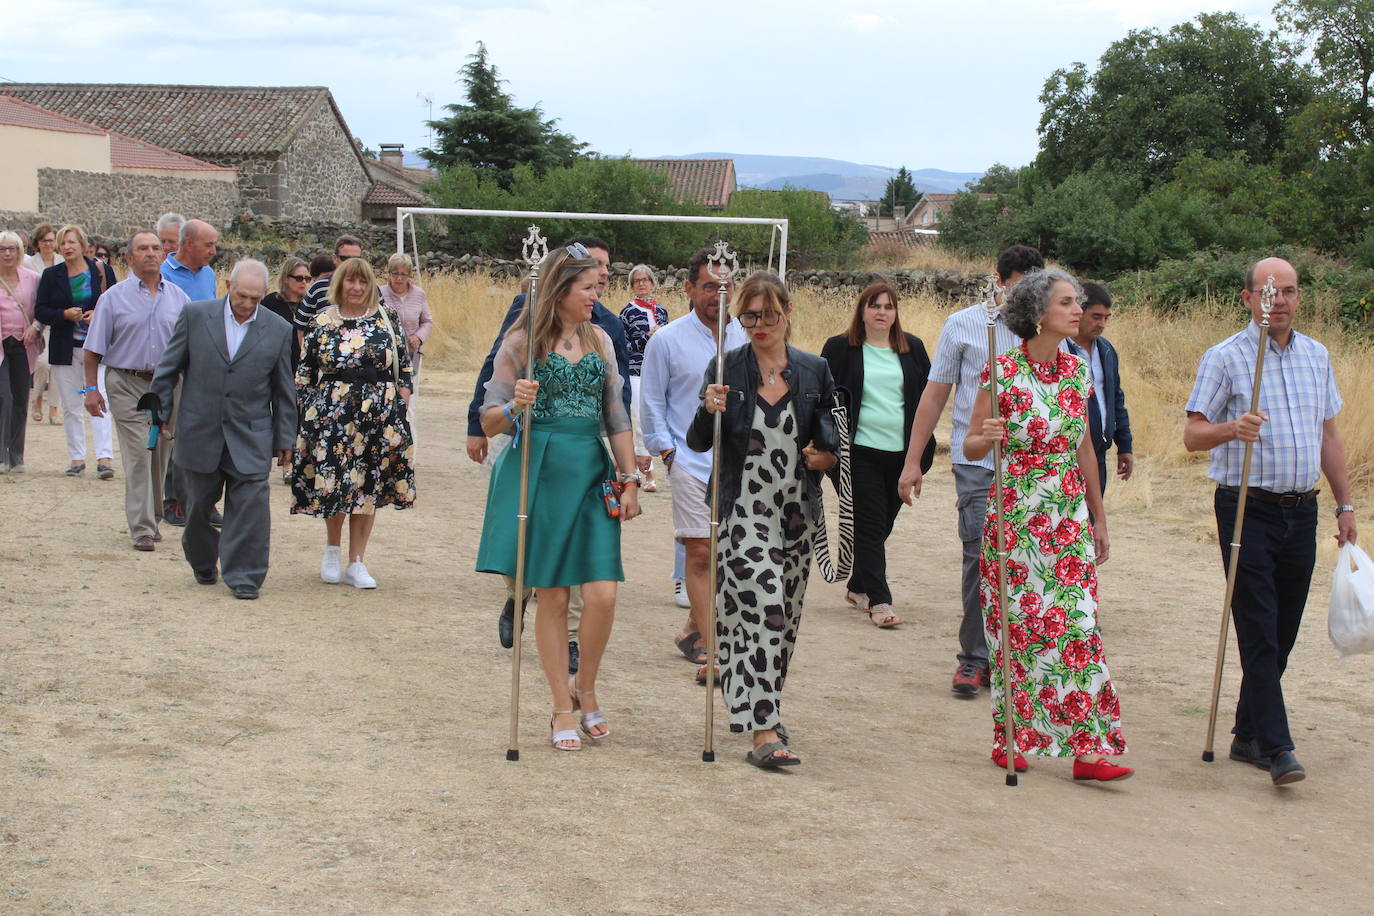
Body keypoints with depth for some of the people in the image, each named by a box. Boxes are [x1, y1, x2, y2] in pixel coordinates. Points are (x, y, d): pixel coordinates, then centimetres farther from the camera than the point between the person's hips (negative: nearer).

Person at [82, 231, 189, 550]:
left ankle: (152, 518, 25)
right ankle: (142, 529, -8)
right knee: (139, 455, -10)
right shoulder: (115, 297, 0)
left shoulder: (178, 297, 8)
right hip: (127, 385, -3)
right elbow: (94, 349, 1)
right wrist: (91, 389, -5)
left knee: (160, 457, 9)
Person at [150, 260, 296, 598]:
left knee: (250, 503, -7)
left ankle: (243, 576, 0)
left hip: (250, 437, 0)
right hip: (199, 430, 1)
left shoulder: (278, 330, 1)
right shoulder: (195, 315, 0)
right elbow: (169, 367, 7)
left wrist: (285, 439, 7)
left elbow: (284, 390, 7)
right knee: (199, 503, 11)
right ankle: (202, 562, 33)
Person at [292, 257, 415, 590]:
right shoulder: (321, 322, 4)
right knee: (332, 480, -1)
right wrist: (307, 411, 2)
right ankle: (332, 547, 25)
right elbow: (304, 373, 7)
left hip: (380, 414, 1)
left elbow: (404, 361, 12)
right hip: (331, 414, -1)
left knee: (368, 486, 2)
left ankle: (356, 563, 10)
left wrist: (403, 392, 2)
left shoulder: (386, 318, 7)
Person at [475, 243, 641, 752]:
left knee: (602, 595, -7)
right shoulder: (522, 342, -2)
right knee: (552, 596, 1)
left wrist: (630, 479, 8)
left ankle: (585, 690, 17)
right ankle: (563, 709, 13)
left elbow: (616, 417, 15)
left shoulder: (599, 339, 12)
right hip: (538, 473, -3)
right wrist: (515, 408, -24)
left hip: (591, 472, 3)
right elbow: (489, 420, -2)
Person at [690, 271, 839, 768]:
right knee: (761, 602, -17)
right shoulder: (726, 369, -1)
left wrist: (826, 456, -9)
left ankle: (763, 708, 31)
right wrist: (709, 411, -22)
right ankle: (764, 732, -19)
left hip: (796, 512, 4)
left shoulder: (814, 371, 6)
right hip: (742, 509, -4)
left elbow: (830, 438, 13)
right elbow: (698, 443, -2)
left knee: (785, 613, 11)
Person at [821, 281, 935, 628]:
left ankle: (858, 587, 29)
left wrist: (924, 450, 7)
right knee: (870, 525, -7)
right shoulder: (840, 348, 1)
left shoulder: (913, 349, 10)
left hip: (901, 452, 4)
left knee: (882, 524, 12)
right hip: (861, 452, -4)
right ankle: (878, 601, -9)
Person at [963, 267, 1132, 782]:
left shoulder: (1076, 371, 7)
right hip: (1014, 518, -4)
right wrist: (987, 438, -27)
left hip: (1069, 519, 4)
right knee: (1016, 626, 2)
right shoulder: (1002, 371, -8)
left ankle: (1088, 748, -2)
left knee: (1078, 624, -3)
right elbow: (970, 447, -4)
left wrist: (1099, 519, 18)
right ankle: (1010, 739, 16)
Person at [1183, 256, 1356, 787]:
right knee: (1259, 632, -9)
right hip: (1247, 509, -5)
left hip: (1301, 509, 5)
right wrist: (1231, 429, -29)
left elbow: (1329, 435, 19)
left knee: (1282, 634, 9)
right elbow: (1192, 435, -8)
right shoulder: (1225, 358, -4)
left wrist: (1345, 504, 16)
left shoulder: (1316, 356, 12)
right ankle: (1276, 748, -9)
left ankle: (1248, 736, 20)